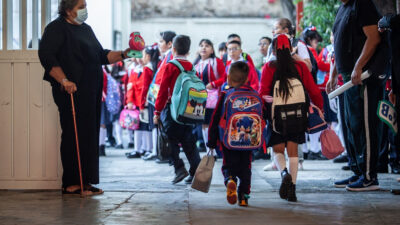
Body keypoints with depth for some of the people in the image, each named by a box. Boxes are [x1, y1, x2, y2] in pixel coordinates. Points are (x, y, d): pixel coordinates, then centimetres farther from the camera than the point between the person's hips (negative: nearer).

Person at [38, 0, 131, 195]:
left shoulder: (86, 29, 22)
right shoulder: (56, 29, -5)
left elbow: (101, 55, 24)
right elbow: (47, 57, -16)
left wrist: (122, 55, 8)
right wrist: (64, 81, -23)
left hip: (91, 92, 9)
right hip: (72, 92, -8)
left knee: (90, 135, 7)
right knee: (75, 136, -8)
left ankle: (85, 181, 12)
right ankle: (72, 183, -4)